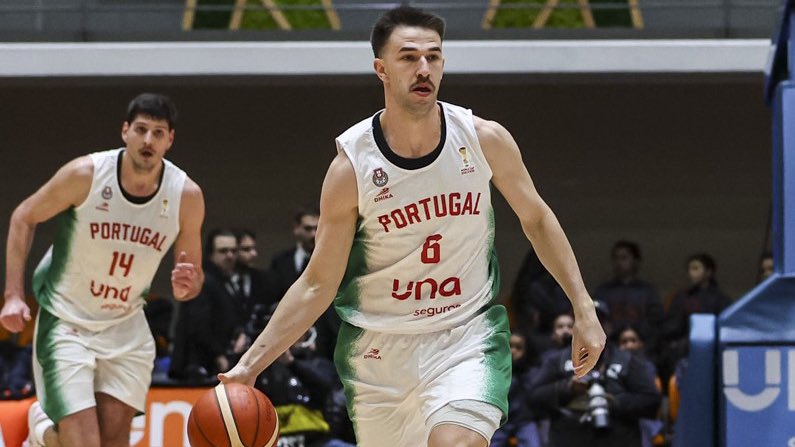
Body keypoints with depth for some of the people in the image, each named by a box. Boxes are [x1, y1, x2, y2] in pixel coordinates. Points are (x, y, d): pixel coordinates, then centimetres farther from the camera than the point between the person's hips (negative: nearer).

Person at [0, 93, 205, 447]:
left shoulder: (186, 195, -9)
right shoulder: (85, 174, -18)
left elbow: (193, 277, 3)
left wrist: (185, 287, -22)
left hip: (125, 327, 4)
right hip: (66, 323, -3)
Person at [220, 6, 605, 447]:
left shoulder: (484, 139, -8)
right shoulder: (352, 166, -12)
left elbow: (535, 217, 9)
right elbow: (318, 283, -6)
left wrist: (583, 308, 5)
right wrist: (250, 365, -14)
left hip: (467, 336, -1)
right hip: (380, 345, 1)